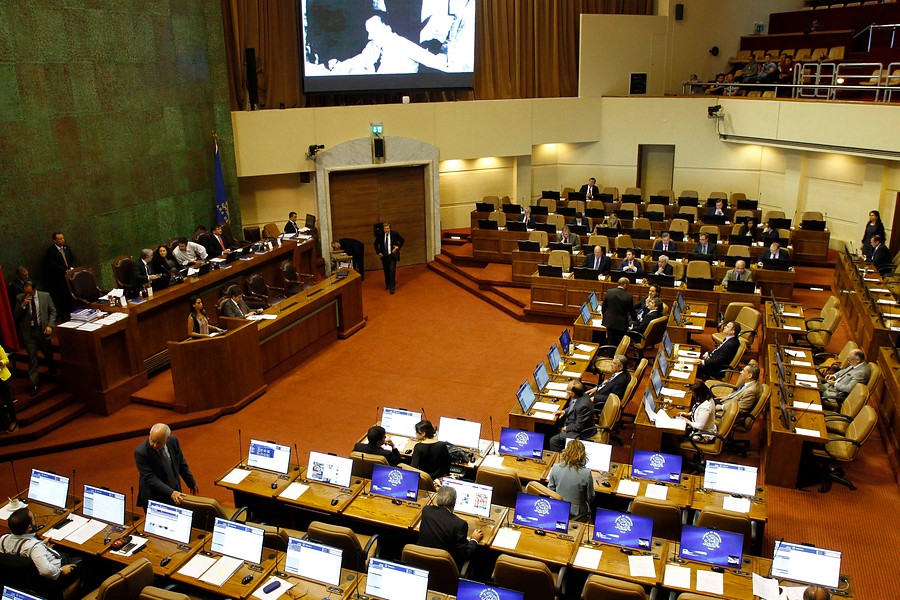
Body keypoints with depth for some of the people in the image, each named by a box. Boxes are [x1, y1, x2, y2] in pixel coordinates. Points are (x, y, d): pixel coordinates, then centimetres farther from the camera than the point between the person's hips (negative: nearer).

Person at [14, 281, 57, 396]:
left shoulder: (45, 296, -5)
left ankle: (52, 370, 46)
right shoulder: (20, 298, -4)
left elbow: (53, 311, 2)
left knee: (48, 353, 16)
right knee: (32, 356, -1)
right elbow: (15, 315, -4)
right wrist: (23, 304, -20)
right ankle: (35, 383, 5)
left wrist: (50, 325, -9)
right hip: (28, 331, 0)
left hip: (42, 329, 1)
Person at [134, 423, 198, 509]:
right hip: (153, 498, -4)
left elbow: (181, 463, 7)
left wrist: (192, 483, 15)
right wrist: (170, 493, -32)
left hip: (174, 491, 4)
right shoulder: (141, 452, -22)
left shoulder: (173, 441, -8)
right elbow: (150, 478, -24)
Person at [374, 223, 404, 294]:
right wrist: (378, 252, 1)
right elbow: (376, 244, 10)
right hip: (384, 256, 2)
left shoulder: (395, 234, -8)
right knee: (386, 271, 13)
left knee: (392, 271, -12)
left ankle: (392, 287, -7)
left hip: (392, 255, -2)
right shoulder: (380, 235, -4)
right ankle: (387, 284, 34)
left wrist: (398, 247, -7)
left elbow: (402, 240, 6)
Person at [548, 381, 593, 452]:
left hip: (579, 431, -9)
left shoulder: (583, 405, -34)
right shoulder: (579, 396, -9)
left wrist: (565, 428, -11)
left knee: (553, 440, -11)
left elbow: (578, 427, -24)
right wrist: (564, 411, 0)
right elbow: (572, 407, 15)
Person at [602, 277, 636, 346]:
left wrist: (605, 318, 16)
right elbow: (631, 311, -3)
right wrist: (635, 319, 18)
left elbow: (604, 307, 0)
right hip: (621, 324, -2)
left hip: (610, 322, 3)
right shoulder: (629, 296, -15)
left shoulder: (609, 292, -8)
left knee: (611, 343, 13)